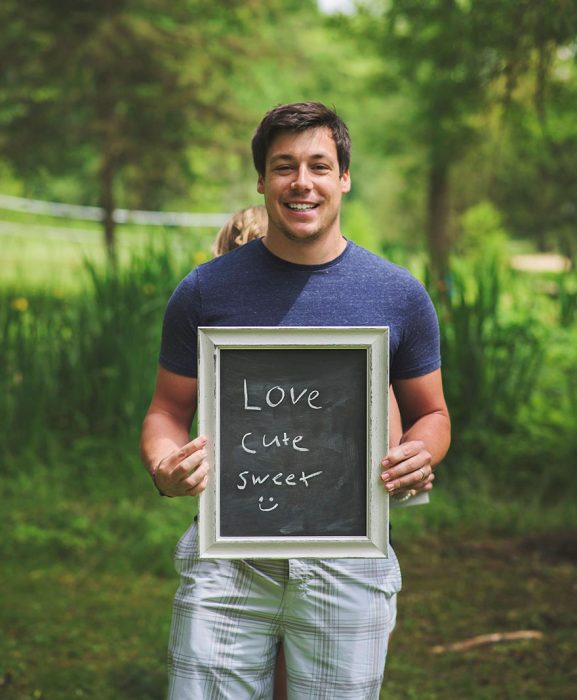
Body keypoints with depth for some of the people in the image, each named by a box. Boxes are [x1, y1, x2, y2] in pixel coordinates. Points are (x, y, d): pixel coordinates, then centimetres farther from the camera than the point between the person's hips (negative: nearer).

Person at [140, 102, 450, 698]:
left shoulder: (398, 296, 3)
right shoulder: (204, 292, 2)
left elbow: (430, 413, 14)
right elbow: (168, 412, 9)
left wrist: (420, 455, -10)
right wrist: (164, 468, -14)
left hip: (348, 561, 1)